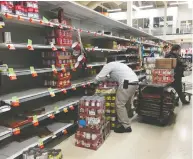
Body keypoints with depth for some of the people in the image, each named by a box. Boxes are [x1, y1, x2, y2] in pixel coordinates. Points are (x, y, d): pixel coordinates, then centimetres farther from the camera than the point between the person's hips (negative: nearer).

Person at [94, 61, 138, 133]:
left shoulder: (108, 65, 5)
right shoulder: (116, 64, 31)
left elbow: (99, 77, -1)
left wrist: (95, 82, 20)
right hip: (134, 82, 10)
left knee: (120, 104, -3)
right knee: (127, 103, 21)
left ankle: (126, 126, 1)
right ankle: (124, 120, 34)